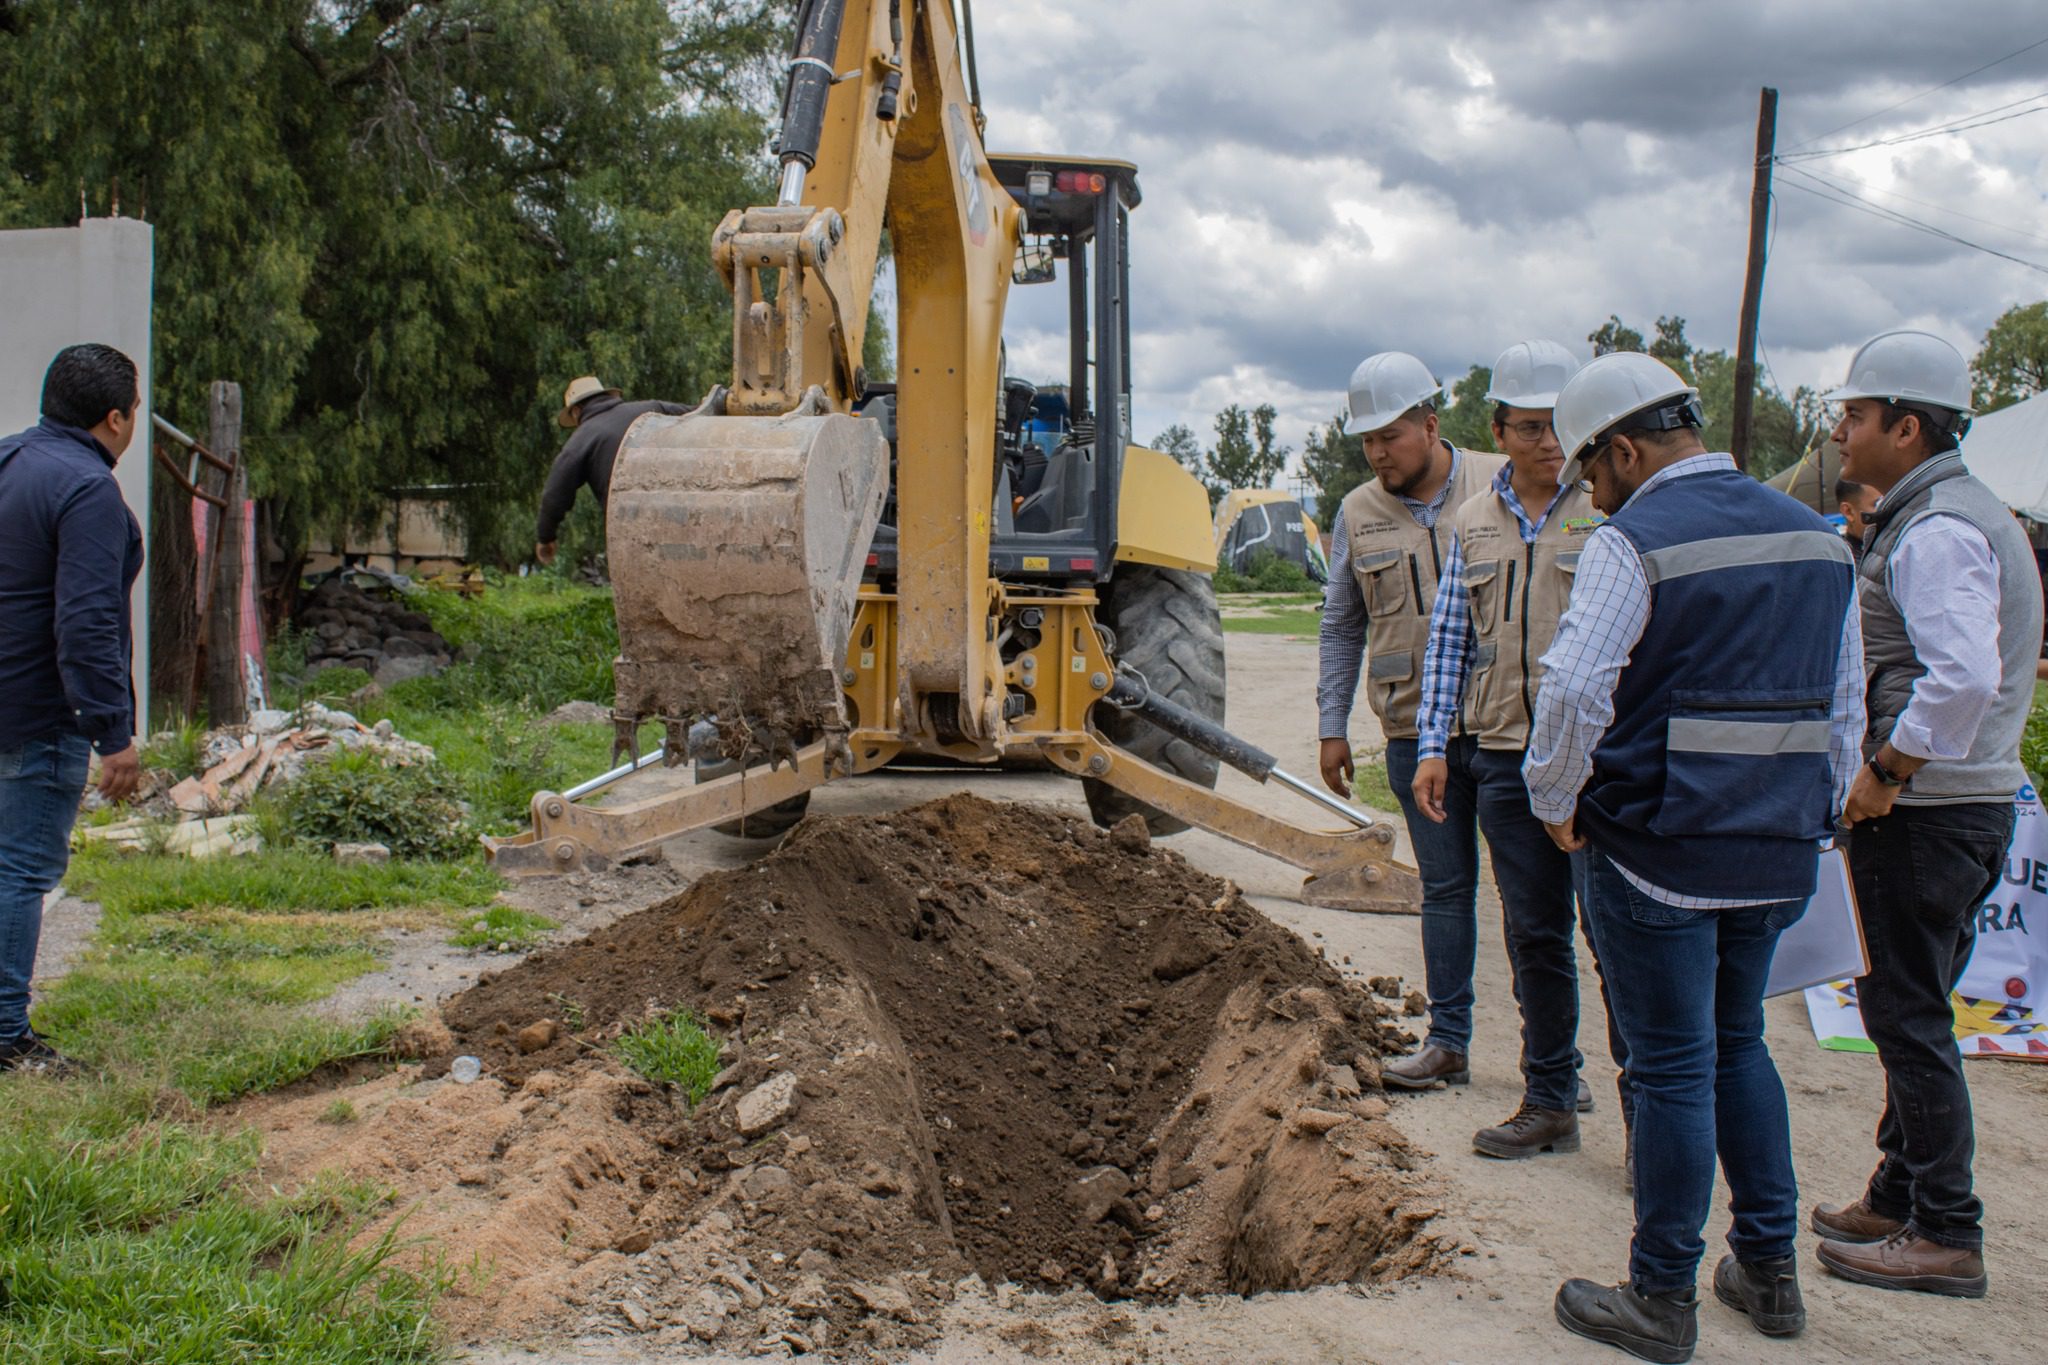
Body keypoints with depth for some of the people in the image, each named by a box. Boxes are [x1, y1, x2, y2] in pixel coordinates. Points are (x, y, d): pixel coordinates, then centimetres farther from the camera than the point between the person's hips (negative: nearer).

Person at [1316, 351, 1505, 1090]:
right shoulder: (1358, 514, 7)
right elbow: (1340, 626, 14)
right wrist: (1332, 725, 10)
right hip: (1415, 732, 3)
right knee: (1445, 888, 10)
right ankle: (1448, 1041, 19)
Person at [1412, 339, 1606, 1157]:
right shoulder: (1474, 524, 12)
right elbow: (1449, 639, 14)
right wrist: (1432, 745, 7)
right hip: (1506, 755, 4)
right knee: (1534, 935, 11)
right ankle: (1552, 1097, 22)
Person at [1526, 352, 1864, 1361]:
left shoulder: (1634, 543, -13)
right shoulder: (1815, 538, 10)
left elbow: (1574, 689, -23)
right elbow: (1846, 702, 15)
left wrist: (1555, 804, -8)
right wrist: (1818, 813, 22)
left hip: (1656, 853, -7)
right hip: (1778, 859, 7)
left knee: (1673, 1067, 2)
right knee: (1737, 1043, 21)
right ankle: (1769, 1269, 28)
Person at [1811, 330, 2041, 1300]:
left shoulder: (1936, 530, -17)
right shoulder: (1968, 512, 16)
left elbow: (1964, 677, -30)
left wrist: (1885, 772, -20)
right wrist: (1889, 772, 18)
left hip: (1923, 811, -10)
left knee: (1909, 1017, -2)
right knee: (1912, 1010, 17)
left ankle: (1946, 1237, 6)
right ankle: (1900, 1198, 28)